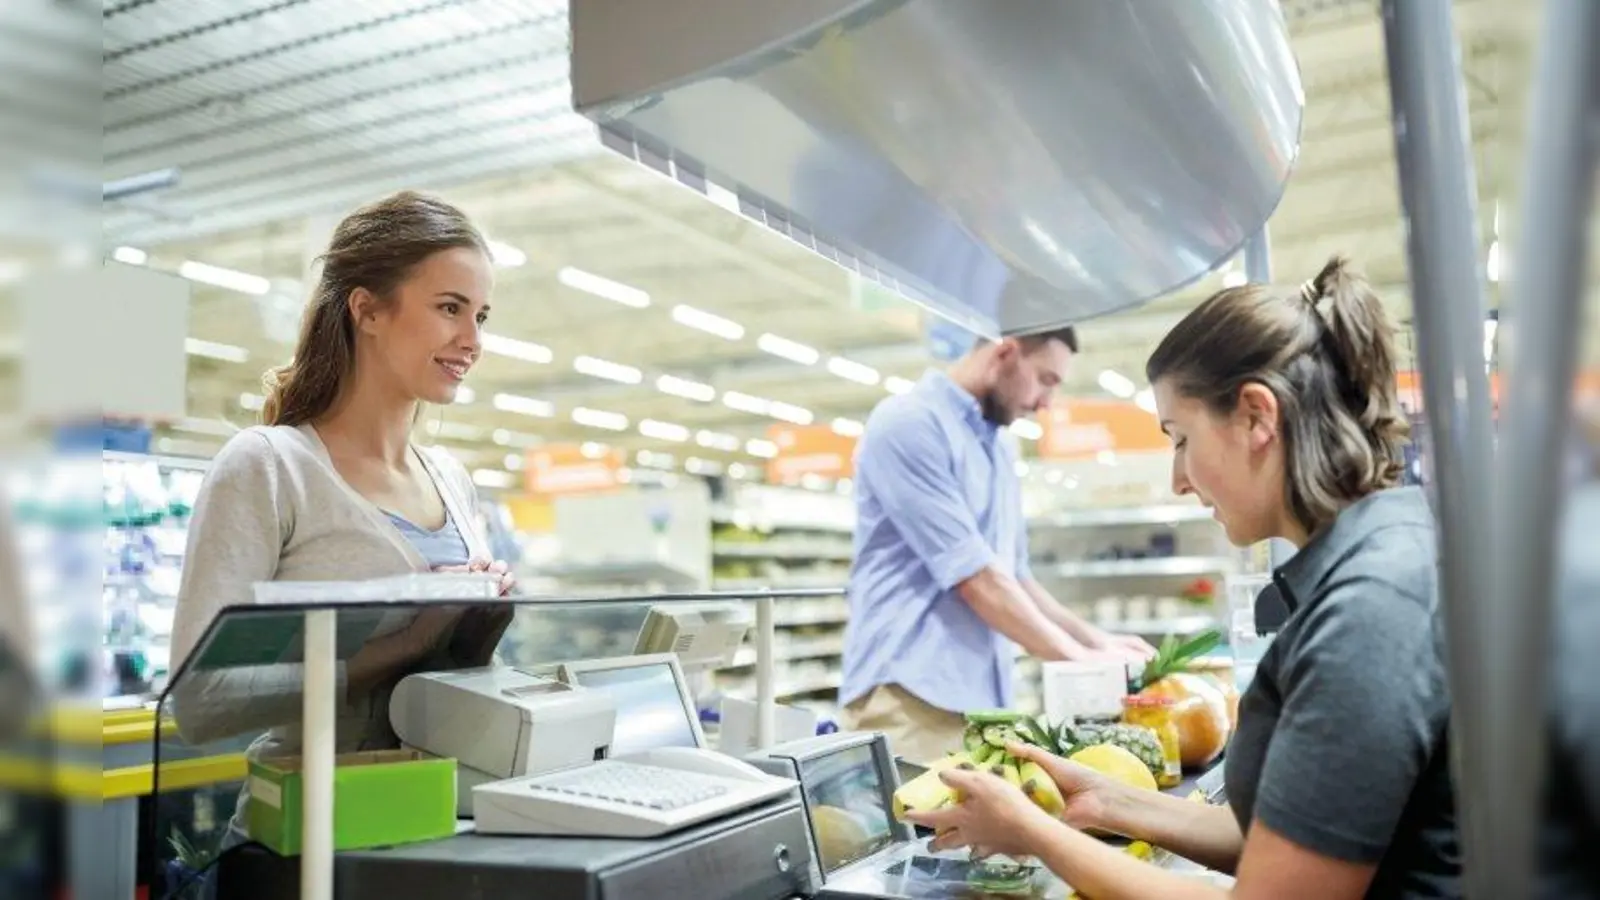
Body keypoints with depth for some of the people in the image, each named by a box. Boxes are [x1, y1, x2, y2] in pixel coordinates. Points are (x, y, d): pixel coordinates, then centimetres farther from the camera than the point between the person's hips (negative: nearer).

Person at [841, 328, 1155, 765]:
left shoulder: (1000, 445, 16)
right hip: (910, 693, -8)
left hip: (982, 696, 8)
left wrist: (1096, 639, 15)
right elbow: (974, 576, -16)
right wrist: (1078, 656, -8)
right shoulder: (909, 424, -11)